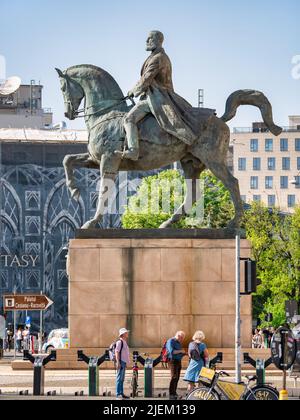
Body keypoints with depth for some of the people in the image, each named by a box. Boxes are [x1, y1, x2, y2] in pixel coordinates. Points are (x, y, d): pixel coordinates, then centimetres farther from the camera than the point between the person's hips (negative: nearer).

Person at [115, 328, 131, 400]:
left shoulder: (124, 342, 18)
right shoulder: (119, 342, -11)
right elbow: (117, 352, -17)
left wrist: (126, 363, 23)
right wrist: (118, 362, -22)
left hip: (124, 362, 10)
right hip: (121, 362, -10)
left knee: (122, 379, 11)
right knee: (119, 378, -10)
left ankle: (121, 393, 14)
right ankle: (118, 394, -11)